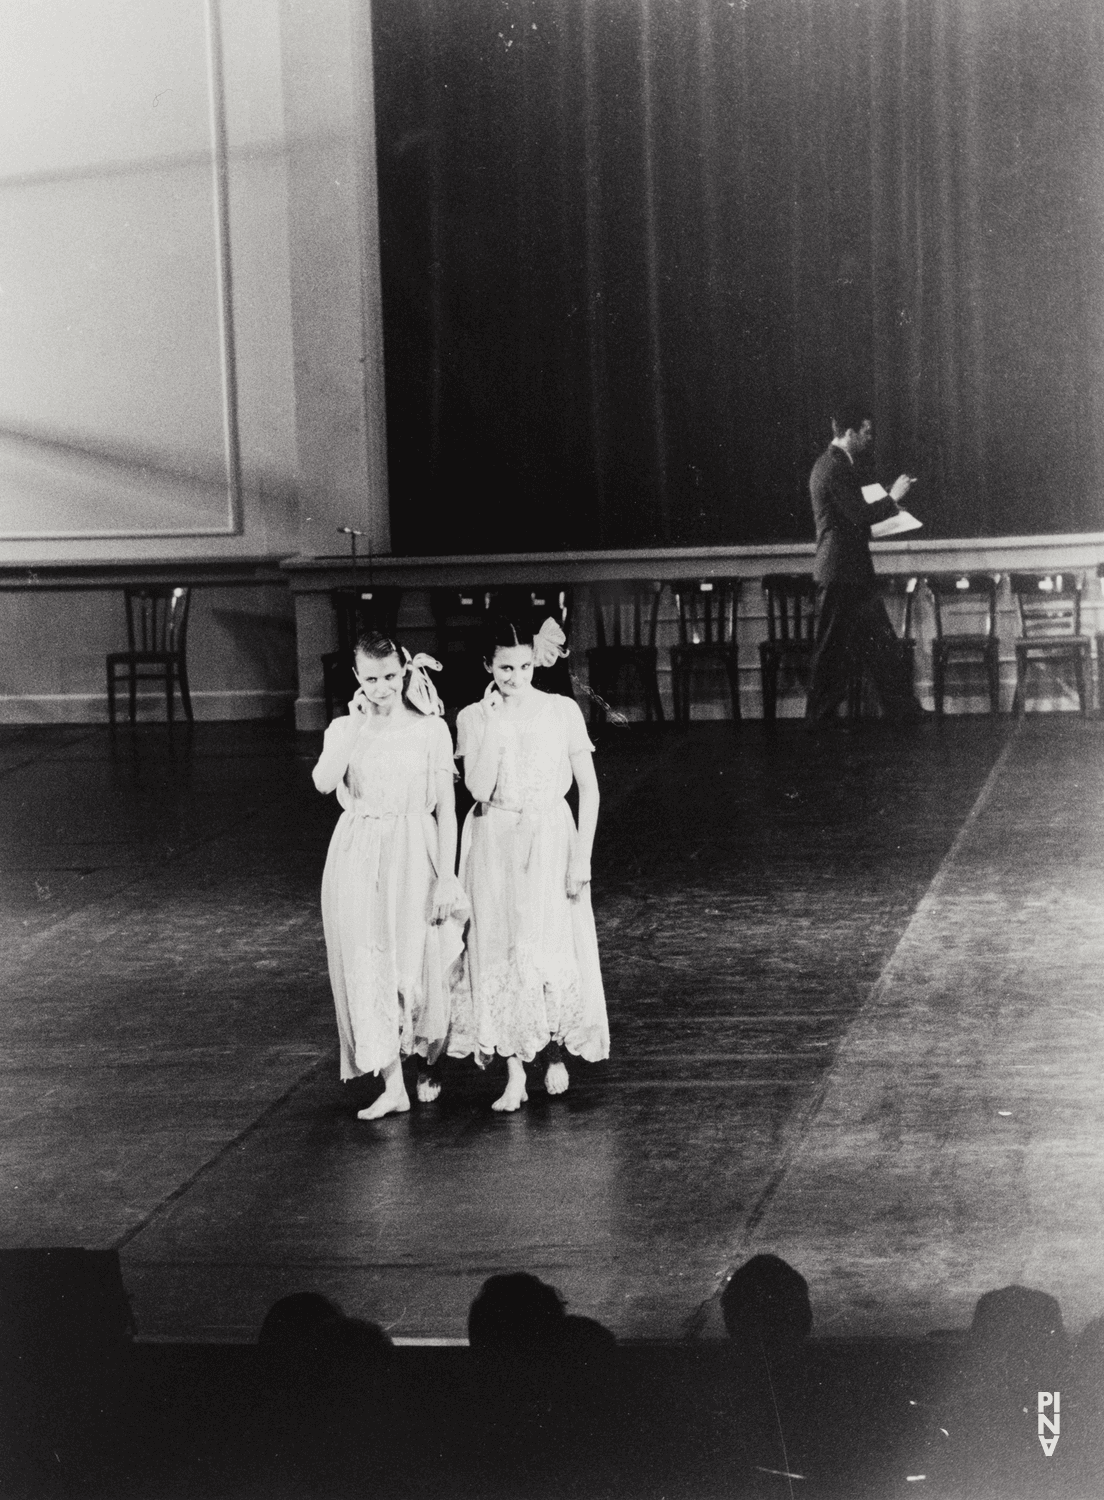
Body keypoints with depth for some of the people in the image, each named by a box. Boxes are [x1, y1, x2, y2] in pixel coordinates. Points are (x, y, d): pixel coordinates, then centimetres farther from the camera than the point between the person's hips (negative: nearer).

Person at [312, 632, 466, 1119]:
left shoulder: (431, 730, -1)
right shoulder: (344, 729, 4)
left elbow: (446, 809, -1)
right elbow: (324, 782, -16)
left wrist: (446, 877, -5)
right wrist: (357, 724, -17)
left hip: (413, 859, -2)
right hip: (358, 860, 2)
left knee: (419, 965, 4)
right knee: (370, 968, -3)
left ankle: (427, 1066, 29)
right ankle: (392, 1086, -1)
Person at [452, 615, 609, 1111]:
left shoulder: (562, 711, -2)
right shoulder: (473, 718, 0)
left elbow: (589, 788, 0)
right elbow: (479, 788, -14)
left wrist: (582, 856, -5)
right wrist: (496, 725, -17)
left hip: (551, 840, -1)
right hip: (494, 844, 1)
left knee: (552, 949, -4)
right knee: (501, 951, 0)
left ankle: (555, 1051, 21)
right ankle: (514, 1073, 4)